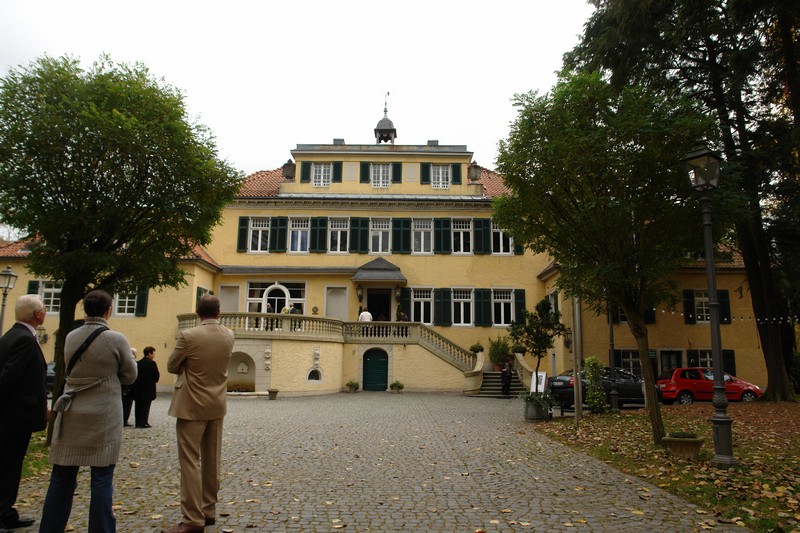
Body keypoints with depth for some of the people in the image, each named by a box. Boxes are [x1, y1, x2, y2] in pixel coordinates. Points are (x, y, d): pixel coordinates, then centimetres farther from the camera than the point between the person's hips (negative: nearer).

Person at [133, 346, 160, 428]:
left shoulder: (138, 363, 7)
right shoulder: (152, 363, -13)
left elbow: (135, 375, 7)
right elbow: (157, 376, -12)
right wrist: (156, 379, 8)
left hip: (138, 388, 6)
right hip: (148, 388, -6)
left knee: (138, 406, 11)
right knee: (146, 406, 1)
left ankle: (138, 422, 16)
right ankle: (143, 423, 2)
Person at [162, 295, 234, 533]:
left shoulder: (188, 336, -17)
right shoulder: (229, 336, 0)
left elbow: (171, 366, -3)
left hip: (192, 406, -6)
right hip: (217, 406, 6)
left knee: (190, 462, 0)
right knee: (212, 461, 13)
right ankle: (209, 510, 23)